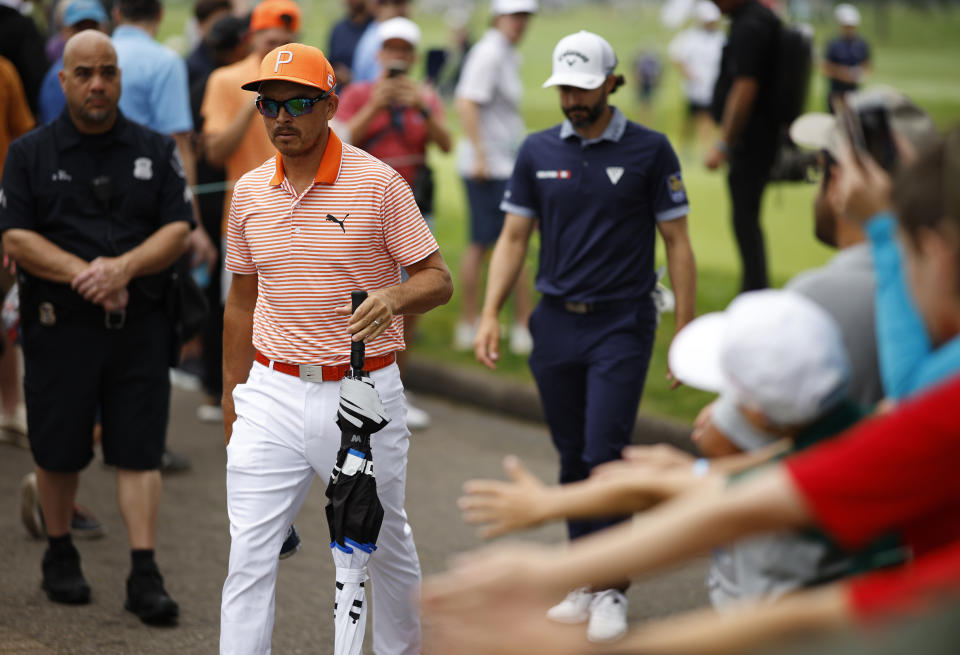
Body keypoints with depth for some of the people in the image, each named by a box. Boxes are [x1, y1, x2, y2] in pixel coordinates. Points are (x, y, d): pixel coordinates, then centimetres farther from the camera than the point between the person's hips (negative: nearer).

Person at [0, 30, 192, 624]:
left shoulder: (155, 150, 9)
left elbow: (179, 230, 2)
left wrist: (123, 267, -15)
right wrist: (82, 273, -17)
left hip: (140, 325, 1)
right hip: (59, 324, -1)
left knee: (140, 451, -3)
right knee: (59, 451, 8)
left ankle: (145, 575, -3)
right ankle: (61, 556, 27)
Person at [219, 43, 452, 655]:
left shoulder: (378, 182, -7)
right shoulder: (250, 191, 7)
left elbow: (438, 278, -5)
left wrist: (394, 295, -27)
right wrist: (233, 392, 17)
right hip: (272, 394, 3)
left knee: (386, 543, 12)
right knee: (249, 552, -4)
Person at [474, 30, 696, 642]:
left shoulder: (649, 150, -4)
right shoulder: (539, 151, 5)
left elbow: (677, 242, -2)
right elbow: (514, 236, 9)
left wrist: (685, 331, -6)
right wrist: (490, 314, -3)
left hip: (622, 323, -4)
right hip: (557, 322, 4)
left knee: (606, 455, -10)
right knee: (573, 456, 9)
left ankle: (612, 592, -1)